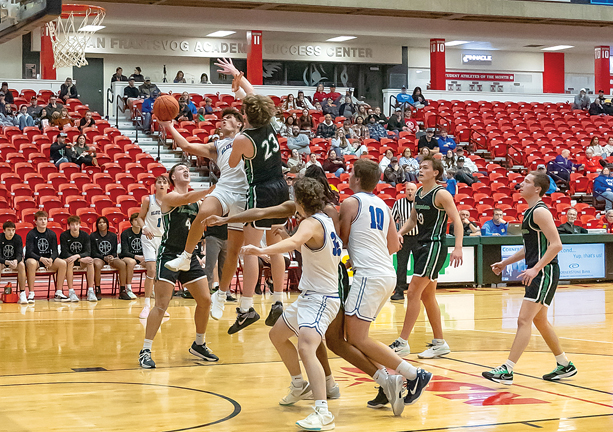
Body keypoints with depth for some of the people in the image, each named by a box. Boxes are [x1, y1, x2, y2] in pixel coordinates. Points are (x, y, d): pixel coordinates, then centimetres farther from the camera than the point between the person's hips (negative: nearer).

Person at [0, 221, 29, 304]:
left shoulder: (18, 238, -10)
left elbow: (20, 254, -16)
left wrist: (16, 261, -41)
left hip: (14, 261, 1)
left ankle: (22, 294, -32)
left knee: (21, 265, -32)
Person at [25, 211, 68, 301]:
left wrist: (51, 259, -23)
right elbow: (29, 252, -16)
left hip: (48, 259, 4)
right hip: (34, 258, -4)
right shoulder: (31, 234, -6)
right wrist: (41, 259, -31)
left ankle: (58, 293, -18)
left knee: (62, 263, -23)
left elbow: (55, 251, 0)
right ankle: (31, 294, -33)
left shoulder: (51, 234, 5)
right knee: (31, 263, -39)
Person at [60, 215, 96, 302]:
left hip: (80, 261, 3)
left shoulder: (85, 235, -3)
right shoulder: (64, 236, -10)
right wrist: (81, 259, -29)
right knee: (69, 261, -37)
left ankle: (90, 291, -30)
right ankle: (71, 292, -37)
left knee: (90, 260, -30)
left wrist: (77, 256, -33)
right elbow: (65, 253, -17)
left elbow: (88, 252, -11)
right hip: (66, 259, -2)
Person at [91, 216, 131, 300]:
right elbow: (93, 253, -3)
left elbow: (115, 251, 10)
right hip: (98, 258, -3)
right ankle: (97, 290, -28)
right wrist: (104, 257, -18)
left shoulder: (113, 236, 10)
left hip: (111, 258, 3)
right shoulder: (93, 236, 2)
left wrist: (112, 256, -14)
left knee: (122, 264, -28)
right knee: (97, 265, -40)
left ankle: (122, 291, -24)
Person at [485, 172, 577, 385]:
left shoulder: (540, 212, -14)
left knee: (524, 320, -14)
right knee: (539, 321, 18)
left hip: (545, 272, -11)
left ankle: (507, 371, -17)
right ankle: (565, 366, 29)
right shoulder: (529, 212, 17)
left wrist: (535, 269, -27)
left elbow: (556, 244, -22)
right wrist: (505, 263, 21)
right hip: (537, 273, 11)